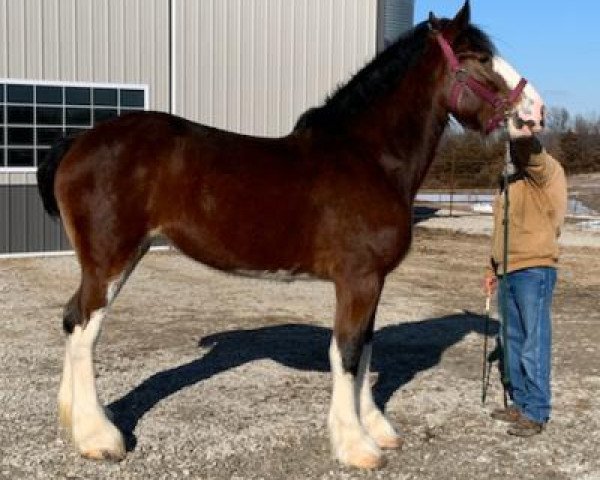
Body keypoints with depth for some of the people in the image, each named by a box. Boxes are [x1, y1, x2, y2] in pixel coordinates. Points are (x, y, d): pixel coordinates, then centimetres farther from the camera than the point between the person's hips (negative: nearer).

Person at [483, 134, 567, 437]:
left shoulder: (546, 171, -6)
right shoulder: (508, 179, 17)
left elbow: (531, 153, -32)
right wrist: (492, 269, 21)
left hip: (534, 271, -8)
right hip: (507, 273, 8)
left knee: (534, 344, -3)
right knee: (513, 342, 14)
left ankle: (536, 412, 4)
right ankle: (520, 403, 25)